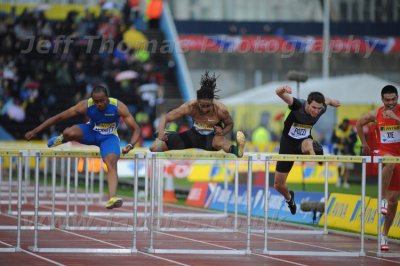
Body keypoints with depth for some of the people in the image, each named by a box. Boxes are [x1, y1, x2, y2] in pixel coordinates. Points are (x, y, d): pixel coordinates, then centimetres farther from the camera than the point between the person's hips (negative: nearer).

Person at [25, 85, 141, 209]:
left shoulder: (118, 107, -26)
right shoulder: (86, 105, -24)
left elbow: (136, 129, -22)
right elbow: (59, 117, -19)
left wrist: (130, 145, -42)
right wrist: (35, 131, -20)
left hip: (109, 137, -1)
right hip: (91, 132, 1)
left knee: (112, 165, -28)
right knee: (69, 132, -31)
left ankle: (111, 198, -41)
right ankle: (62, 139, 7)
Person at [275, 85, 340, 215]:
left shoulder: (321, 110, -18)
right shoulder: (297, 105, -28)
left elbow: (326, 100, 8)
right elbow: (279, 93, -46)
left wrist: (332, 101, 27)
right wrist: (283, 90, -67)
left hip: (304, 140, 1)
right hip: (288, 142, 0)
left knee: (308, 145, -42)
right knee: (278, 185, 9)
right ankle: (289, 197, 40)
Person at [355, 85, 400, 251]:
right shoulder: (376, 114, 0)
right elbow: (359, 124, 17)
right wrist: (364, 144, 16)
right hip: (382, 152, -1)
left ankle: (384, 235, 13)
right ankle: (383, 199, -31)